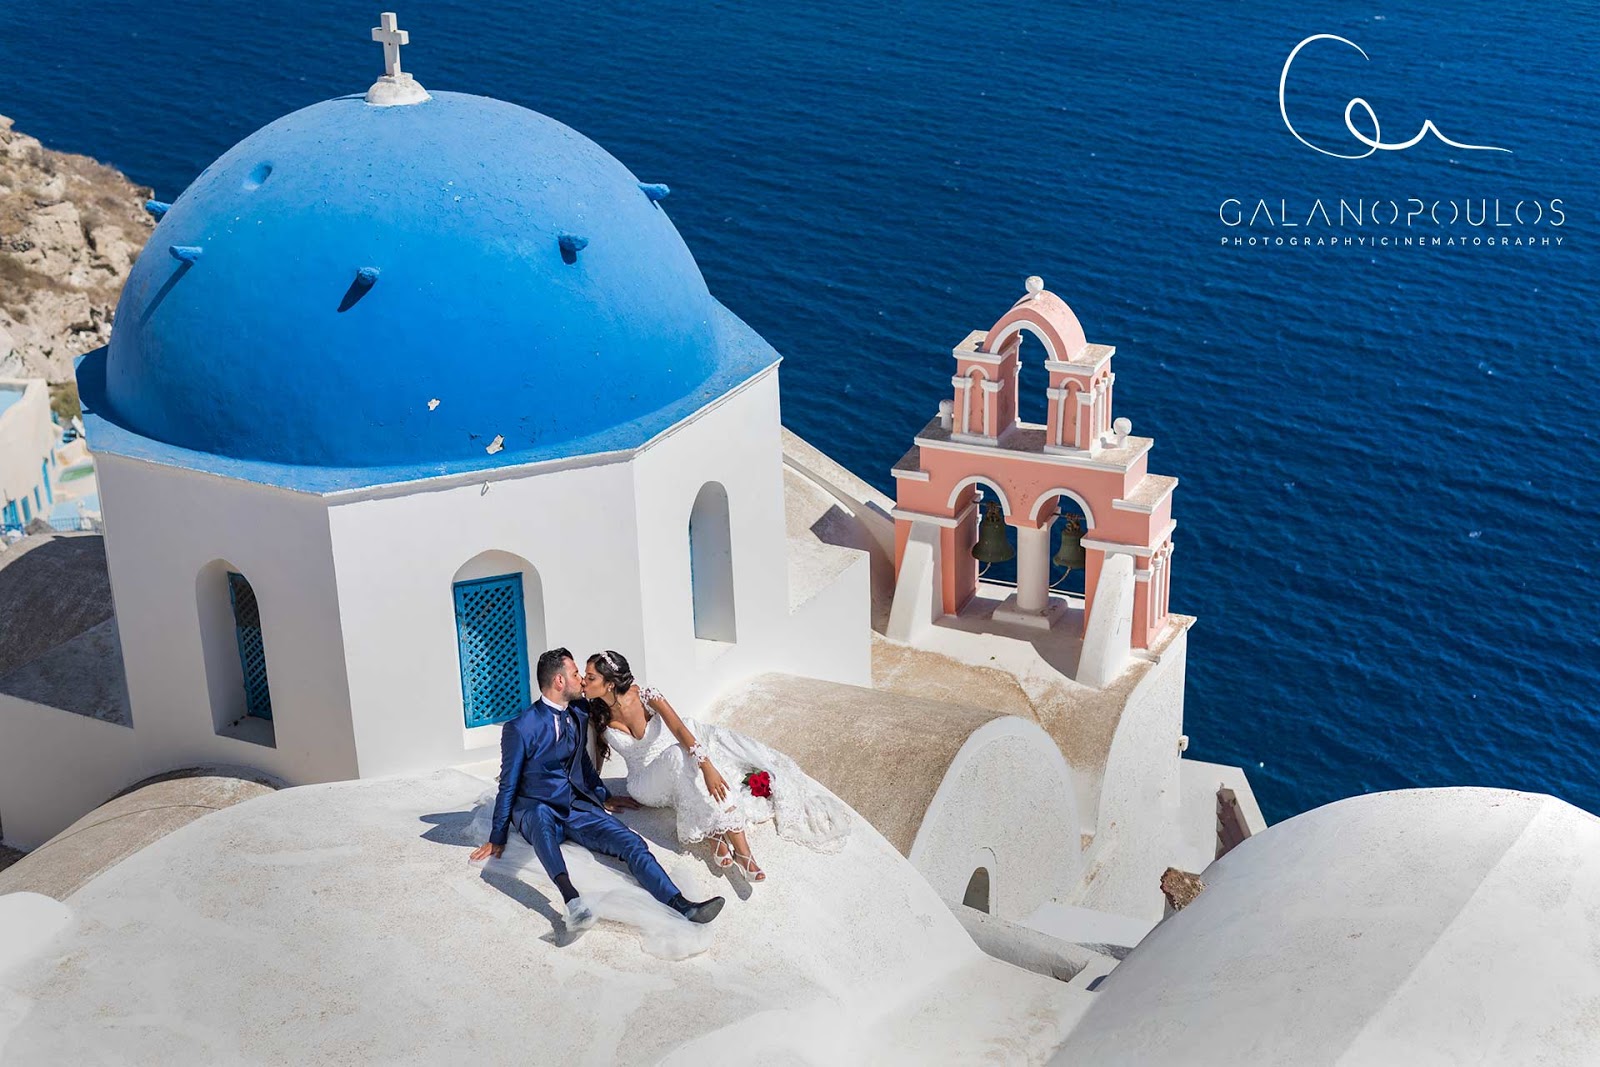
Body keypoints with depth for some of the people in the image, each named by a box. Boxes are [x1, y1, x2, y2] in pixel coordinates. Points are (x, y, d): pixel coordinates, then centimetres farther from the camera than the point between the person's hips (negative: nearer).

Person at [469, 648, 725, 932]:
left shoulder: (578, 716, 10)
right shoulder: (519, 728, -8)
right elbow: (508, 785, -3)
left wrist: (605, 797, 29)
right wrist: (497, 839, -1)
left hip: (577, 807, 6)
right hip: (536, 810, -5)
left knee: (632, 843, -21)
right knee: (541, 815, -43)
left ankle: (683, 907, -39)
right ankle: (572, 900, -64)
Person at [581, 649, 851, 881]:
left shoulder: (645, 696, -20)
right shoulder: (597, 718, -14)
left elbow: (680, 730, -29)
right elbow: (597, 757, 2)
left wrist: (706, 766, -40)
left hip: (679, 752, 2)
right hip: (647, 781, -2)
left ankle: (715, 831, -20)